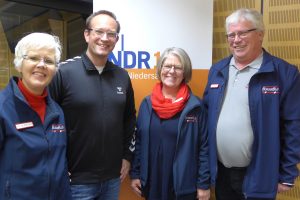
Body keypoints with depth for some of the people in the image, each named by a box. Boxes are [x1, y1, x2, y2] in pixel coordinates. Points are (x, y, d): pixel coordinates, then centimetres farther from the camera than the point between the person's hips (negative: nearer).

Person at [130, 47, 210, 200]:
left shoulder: (195, 106, -7)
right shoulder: (147, 104, 1)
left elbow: (204, 147, -6)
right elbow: (138, 141, 5)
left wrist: (204, 183, -7)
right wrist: (135, 174, 4)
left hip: (184, 185, -2)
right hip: (152, 183, 3)